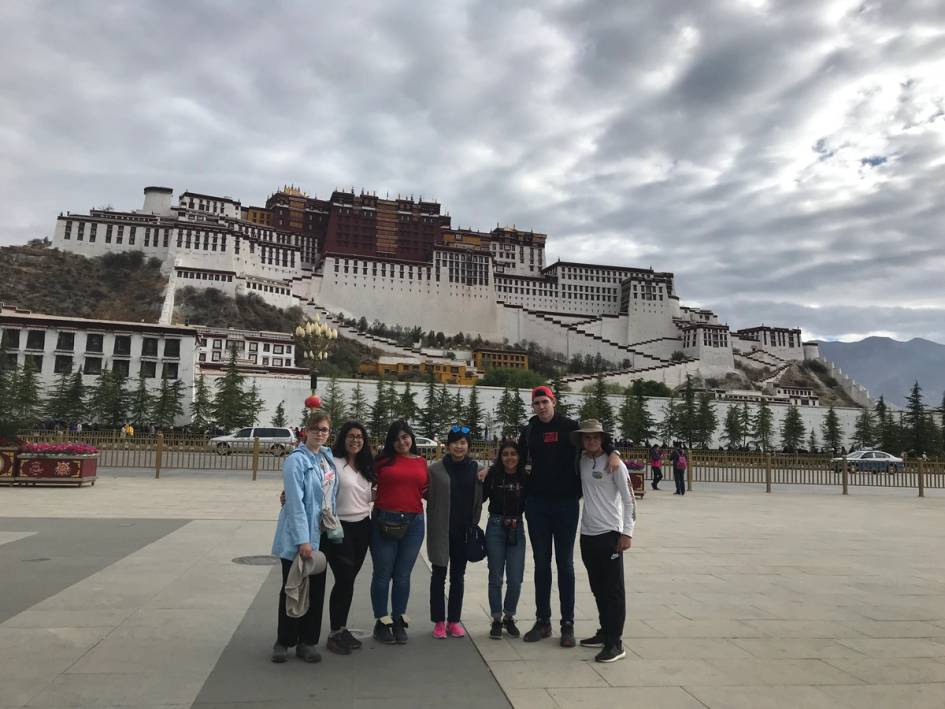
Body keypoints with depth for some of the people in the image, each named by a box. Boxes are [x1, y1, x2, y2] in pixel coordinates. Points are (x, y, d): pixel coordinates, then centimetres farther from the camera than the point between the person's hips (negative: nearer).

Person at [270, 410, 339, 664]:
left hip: (321, 535, 6)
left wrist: (332, 526, 11)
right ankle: (283, 642, 22)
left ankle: (307, 642, 23)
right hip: (298, 537, -6)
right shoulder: (296, 460, -13)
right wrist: (302, 540, -20)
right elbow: (295, 502, -18)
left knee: (316, 590, 10)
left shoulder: (328, 457, 7)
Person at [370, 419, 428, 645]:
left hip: (414, 523, 2)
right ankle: (382, 623, 22)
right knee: (383, 575, 8)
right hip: (385, 522, -2)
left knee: (403, 576, 12)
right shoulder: (383, 460, 0)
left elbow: (426, 491, 11)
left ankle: (398, 622, 26)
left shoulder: (421, 462, 9)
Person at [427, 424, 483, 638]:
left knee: (458, 576, 13)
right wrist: (431, 530, -9)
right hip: (441, 531, -2)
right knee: (439, 575, 7)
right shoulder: (436, 469, -5)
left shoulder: (475, 468, 3)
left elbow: (479, 499, 10)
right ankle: (439, 621, 19)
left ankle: (454, 620, 25)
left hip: (463, 531, 2)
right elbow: (429, 498, -4)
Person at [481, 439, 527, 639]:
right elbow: (480, 497, -6)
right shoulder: (493, 475, -6)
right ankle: (496, 619, 24)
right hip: (495, 527, -1)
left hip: (517, 529, 1)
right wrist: (480, 481, -15)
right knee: (496, 578, 9)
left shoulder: (525, 478, -1)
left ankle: (509, 617, 25)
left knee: (515, 579, 4)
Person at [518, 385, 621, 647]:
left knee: (565, 564, 5)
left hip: (565, 503, -3)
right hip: (536, 504, 3)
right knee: (541, 564, 10)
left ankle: (568, 624, 14)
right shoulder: (529, 431, 7)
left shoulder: (570, 427, -2)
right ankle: (543, 621, 20)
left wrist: (614, 452, -22)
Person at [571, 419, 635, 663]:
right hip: (587, 533, 6)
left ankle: (615, 643, 4)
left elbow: (629, 500, -8)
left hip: (610, 533, -6)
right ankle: (604, 632, 28)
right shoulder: (581, 461, 6)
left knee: (613, 590, -1)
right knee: (598, 588, 15)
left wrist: (627, 533, -13)